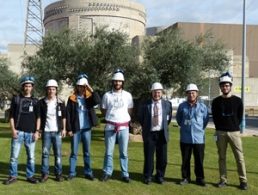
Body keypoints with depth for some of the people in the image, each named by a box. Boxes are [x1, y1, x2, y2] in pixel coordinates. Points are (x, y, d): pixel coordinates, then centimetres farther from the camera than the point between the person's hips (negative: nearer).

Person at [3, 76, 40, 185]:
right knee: (14, 155, -2)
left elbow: (38, 118, 10)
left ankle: (30, 176, 13)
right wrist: (13, 130, -5)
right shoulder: (16, 99, 7)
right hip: (18, 132, -1)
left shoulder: (35, 101, 11)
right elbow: (11, 116, 5)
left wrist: (37, 132, 0)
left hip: (31, 133, 1)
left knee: (31, 156, 4)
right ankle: (13, 176, 8)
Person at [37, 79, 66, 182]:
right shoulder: (42, 102, 2)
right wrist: (37, 129, -3)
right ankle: (45, 173, 11)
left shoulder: (60, 102, 4)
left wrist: (64, 129, 3)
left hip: (57, 131, 0)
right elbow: (39, 117, 4)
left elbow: (63, 117, 9)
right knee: (45, 153, 2)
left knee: (58, 153, 3)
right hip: (46, 131, 0)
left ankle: (58, 173, 13)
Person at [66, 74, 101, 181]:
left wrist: (91, 90, -15)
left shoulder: (89, 98, 5)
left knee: (87, 152, 9)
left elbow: (97, 101, -18)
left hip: (87, 129, 2)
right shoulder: (72, 98, -1)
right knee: (74, 152, 4)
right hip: (76, 129, -2)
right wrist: (69, 129, -8)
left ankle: (88, 172, 15)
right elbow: (68, 115, -3)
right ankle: (72, 173, 10)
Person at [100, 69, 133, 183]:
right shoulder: (107, 95, 1)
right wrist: (111, 117, 7)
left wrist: (122, 118, 6)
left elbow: (130, 111, 12)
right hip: (110, 127, 0)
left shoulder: (127, 95, 3)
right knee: (108, 152, 5)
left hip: (124, 127, 0)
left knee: (123, 152, 6)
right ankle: (107, 173, 16)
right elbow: (103, 110, 11)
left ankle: (125, 174, 13)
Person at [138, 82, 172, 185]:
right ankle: (147, 177, 18)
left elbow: (169, 117, 18)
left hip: (162, 134, 1)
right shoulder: (145, 104, -2)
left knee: (162, 157, 7)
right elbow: (140, 118, 13)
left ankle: (160, 176, 22)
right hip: (149, 134, -1)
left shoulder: (167, 104, 2)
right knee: (148, 157, 4)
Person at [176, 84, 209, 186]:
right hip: (185, 138, 1)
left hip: (199, 138, -1)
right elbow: (178, 118, 15)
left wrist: (200, 129, 10)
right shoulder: (182, 106, 0)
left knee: (199, 160, 5)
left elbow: (206, 119, 10)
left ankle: (200, 178, 17)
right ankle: (185, 177, 20)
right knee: (185, 159, 9)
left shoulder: (202, 106, -3)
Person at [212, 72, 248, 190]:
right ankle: (223, 180, 14)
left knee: (239, 157, -1)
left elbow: (240, 117, 8)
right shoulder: (216, 101, 4)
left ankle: (243, 181, 6)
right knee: (222, 157, 6)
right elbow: (215, 117, 8)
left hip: (234, 132, -1)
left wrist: (234, 126, 7)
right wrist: (220, 128, 6)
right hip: (220, 133, 1)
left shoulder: (237, 101, 2)